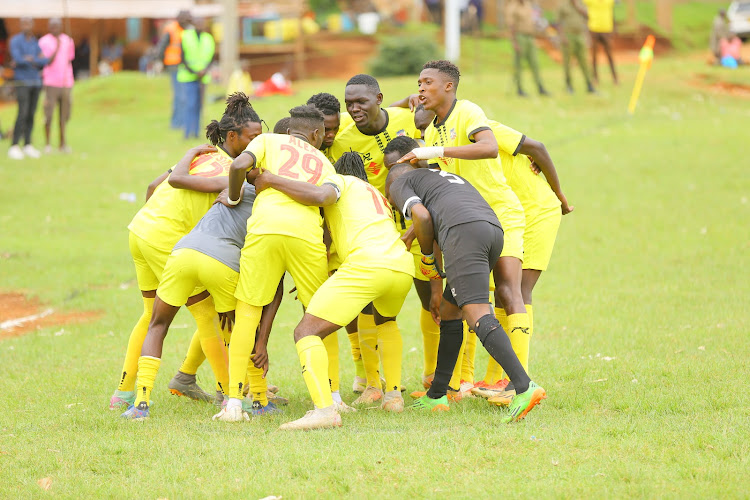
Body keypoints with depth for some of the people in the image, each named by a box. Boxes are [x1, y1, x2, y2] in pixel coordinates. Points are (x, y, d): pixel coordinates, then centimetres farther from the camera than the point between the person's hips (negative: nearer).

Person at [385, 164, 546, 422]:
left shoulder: (399, 184, 21)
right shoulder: (450, 179, 43)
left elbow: (422, 216, 0)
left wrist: (428, 257, 16)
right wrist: (441, 291, 42)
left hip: (464, 231, -8)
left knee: (477, 314, -17)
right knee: (449, 312, 21)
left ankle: (524, 387, -33)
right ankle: (436, 396, 26)